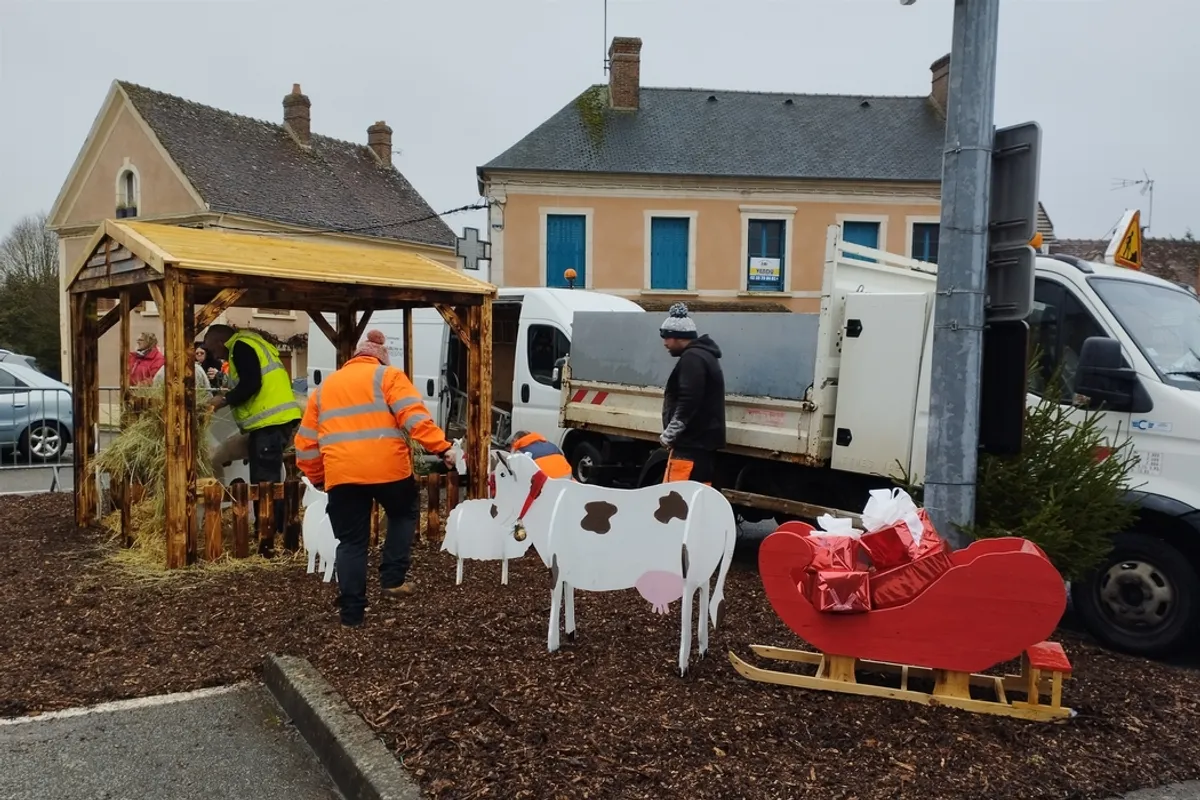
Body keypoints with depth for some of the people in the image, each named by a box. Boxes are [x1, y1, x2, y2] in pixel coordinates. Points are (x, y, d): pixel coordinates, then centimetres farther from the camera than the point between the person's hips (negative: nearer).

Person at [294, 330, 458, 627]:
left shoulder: (324, 387, 23)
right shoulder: (387, 375, 9)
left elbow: (306, 441, 23)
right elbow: (415, 417, -8)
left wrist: (317, 478, 32)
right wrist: (442, 448, -12)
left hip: (341, 474, 3)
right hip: (387, 467, -3)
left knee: (351, 542, 13)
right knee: (403, 515, 25)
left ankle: (352, 611, 16)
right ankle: (393, 579, 19)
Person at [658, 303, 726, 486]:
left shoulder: (692, 358, -14)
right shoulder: (703, 355, 20)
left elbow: (689, 402, -22)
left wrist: (669, 434, -14)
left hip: (691, 443, -11)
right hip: (702, 441, 11)